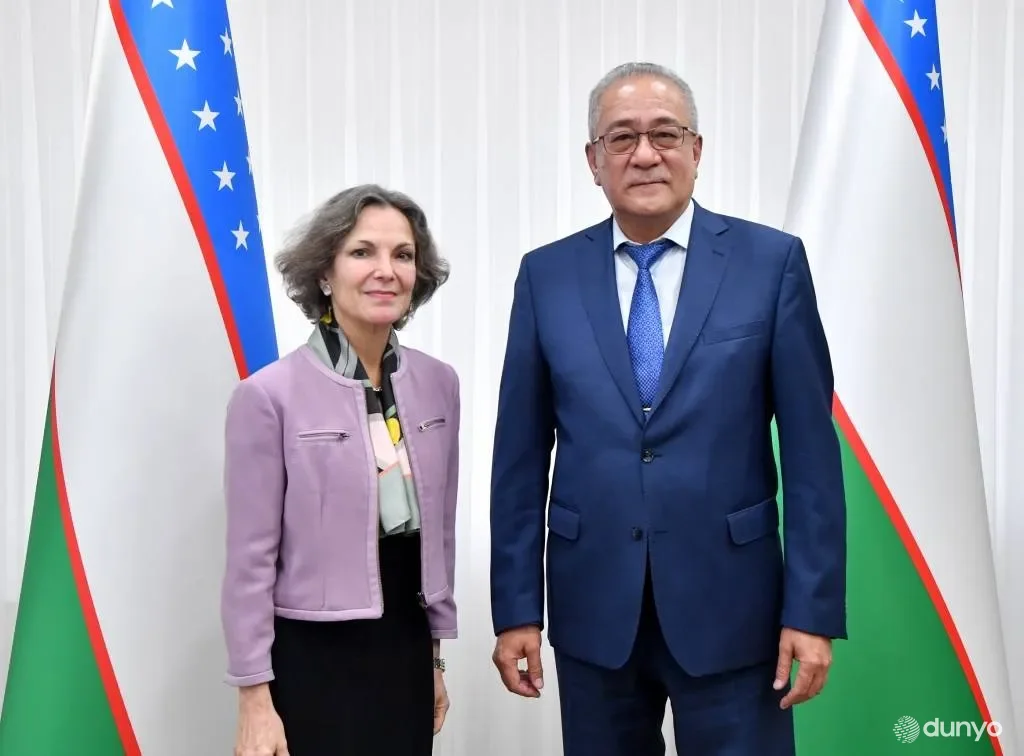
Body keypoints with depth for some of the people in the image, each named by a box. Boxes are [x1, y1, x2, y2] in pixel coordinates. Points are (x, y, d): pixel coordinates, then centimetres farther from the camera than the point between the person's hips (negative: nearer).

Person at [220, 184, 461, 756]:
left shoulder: (439, 384, 0)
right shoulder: (270, 395, -13)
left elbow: (440, 530, 8)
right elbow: (251, 558, -10)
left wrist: (436, 653, 12)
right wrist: (255, 700, -9)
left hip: (405, 650, 5)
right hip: (311, 656, -4)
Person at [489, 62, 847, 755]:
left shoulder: (771, 261, -3)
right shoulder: (547, 275, 2)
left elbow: (811, 447, -4)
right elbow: (522, 456, 2)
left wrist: (814, 609, -6)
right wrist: (516, 608, 1)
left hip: (729, 602, -1)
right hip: (592, 605, 2)